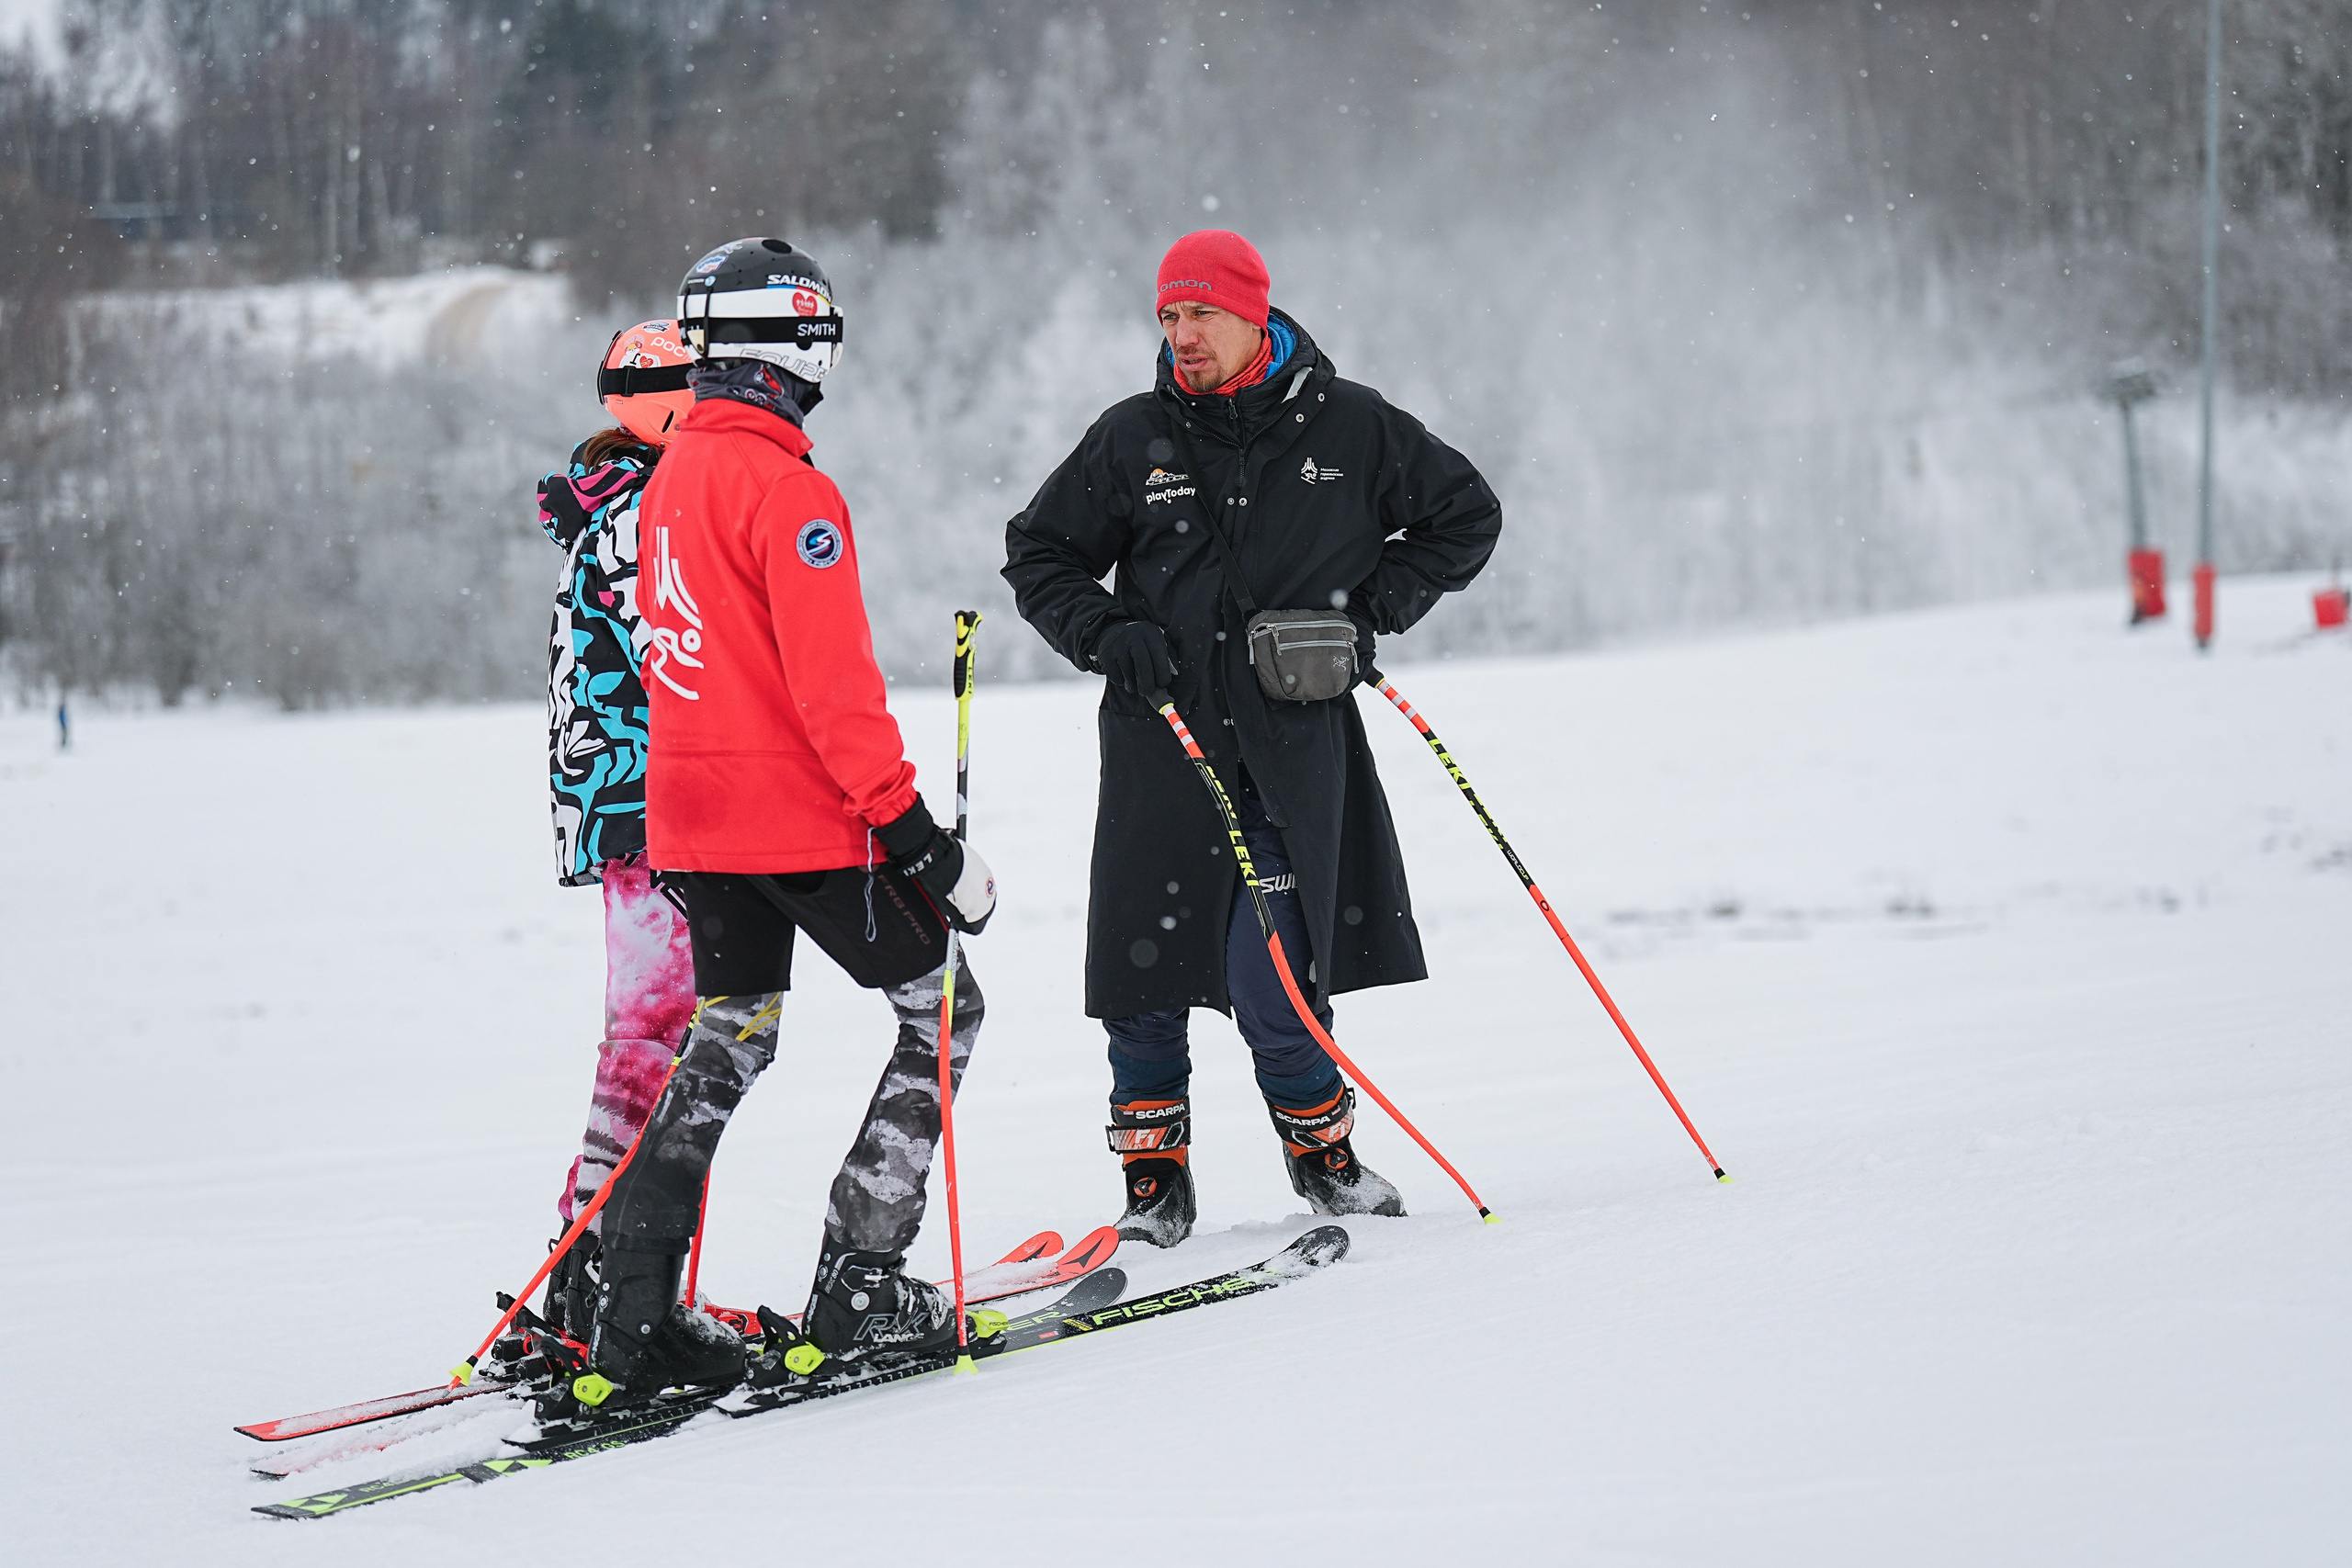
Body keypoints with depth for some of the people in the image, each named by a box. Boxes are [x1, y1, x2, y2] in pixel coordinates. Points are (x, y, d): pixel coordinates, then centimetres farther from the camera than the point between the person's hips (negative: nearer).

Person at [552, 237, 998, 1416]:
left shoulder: (671, 480, 11)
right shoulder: (787, 489, -17)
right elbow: (834, 687, -21)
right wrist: (911, 827, -20)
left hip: (690, 812, 8)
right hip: (801, 814, -8)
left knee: (727, 1044, 14)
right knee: (943, 1009, 5)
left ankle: (630, 1321, 6)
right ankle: (859, 1284, 0)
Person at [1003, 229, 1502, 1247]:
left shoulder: (1348, 428, 2)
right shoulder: (1133, 440, 4)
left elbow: (1465, 518, 14)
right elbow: (1040, 555, 14)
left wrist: (1372, 607, 3)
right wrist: (1105, 634, -4)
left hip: (1294, 748, -1)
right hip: (1159, 744, 1)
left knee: (1271, 988, -6)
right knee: (1144, 983, 0)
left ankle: (1323, 1152, 18)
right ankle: (1154, 1183, 16)